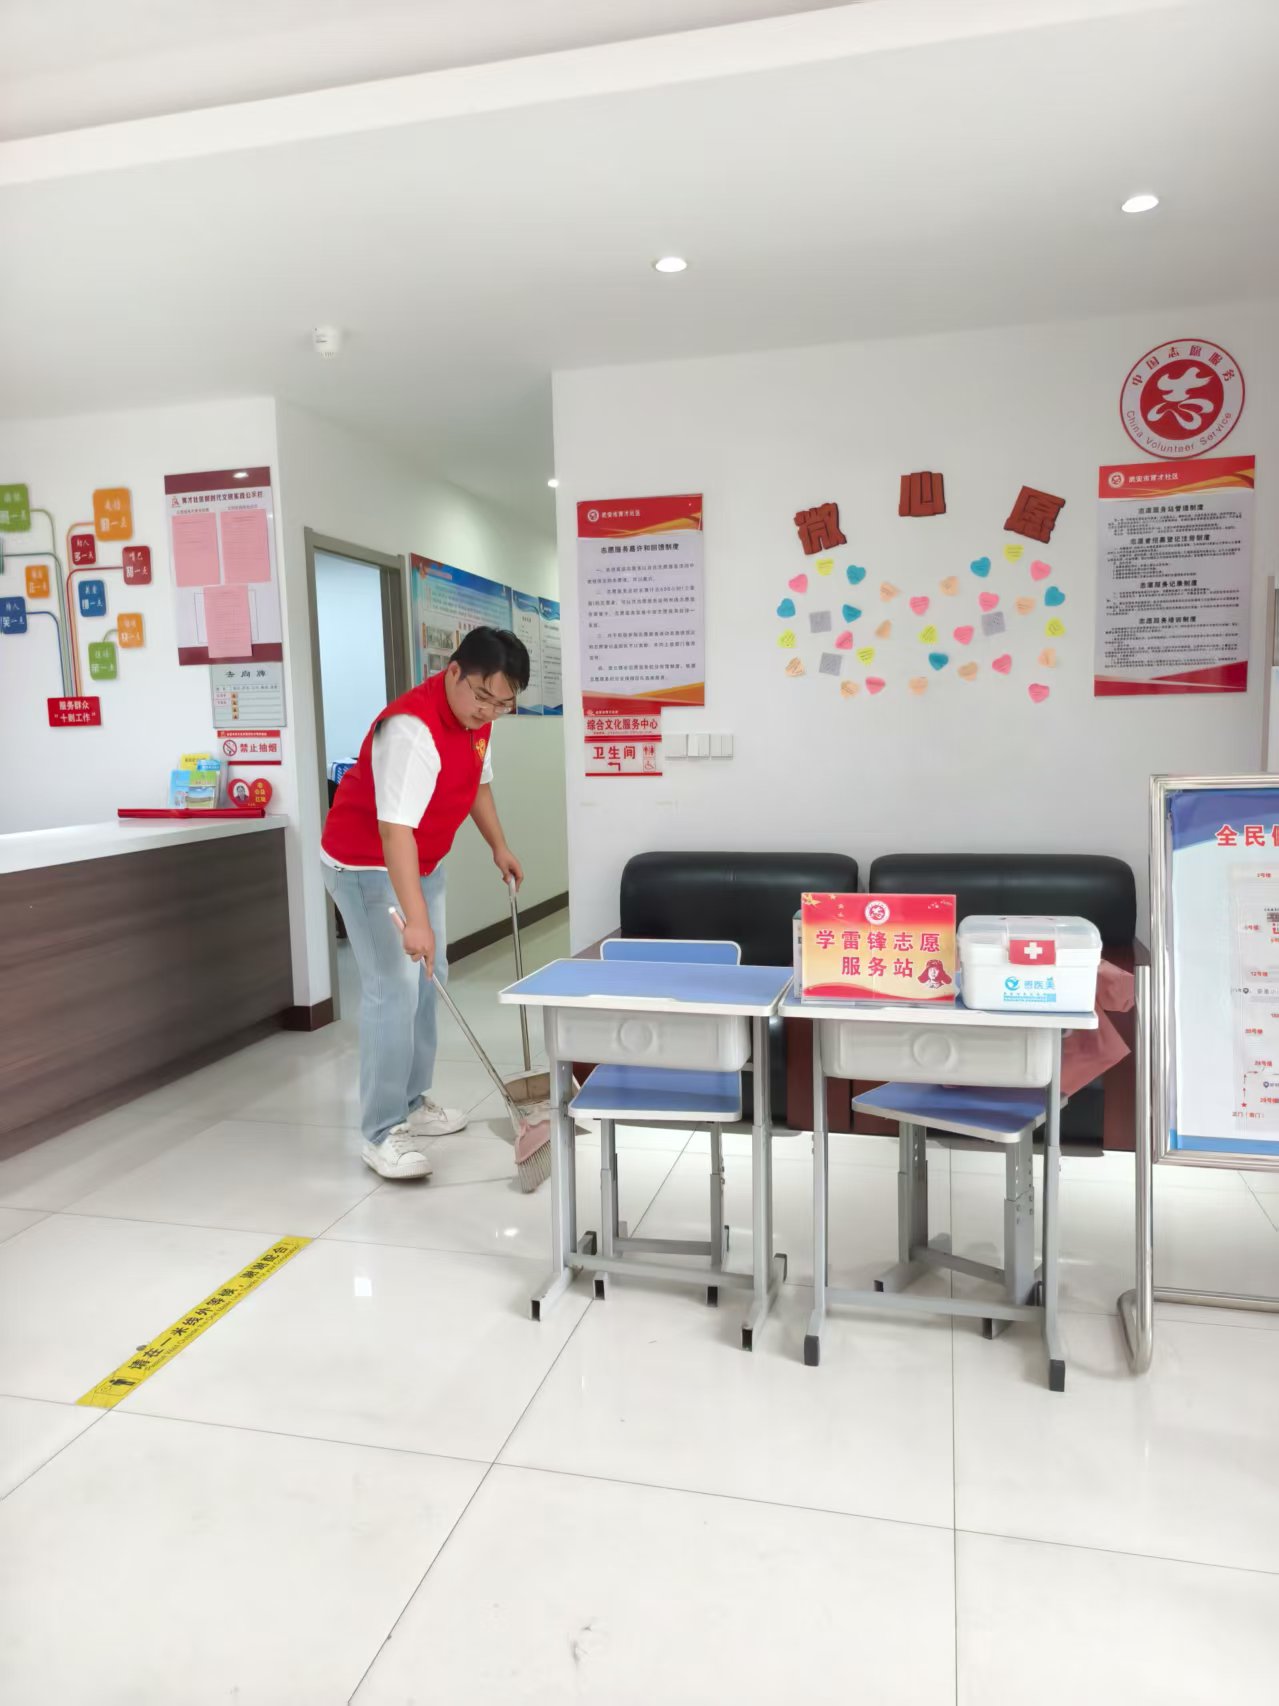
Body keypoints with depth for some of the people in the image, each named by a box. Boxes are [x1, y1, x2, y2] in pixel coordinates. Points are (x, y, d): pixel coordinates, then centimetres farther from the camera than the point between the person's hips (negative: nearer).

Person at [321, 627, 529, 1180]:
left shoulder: (476, 717, -3)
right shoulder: (412, 728, -32)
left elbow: (477, 783, 17)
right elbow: (394, 828, -39)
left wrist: (499, 847, 17)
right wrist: (415, 919, -44)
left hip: (421, 861, 9)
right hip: (367, 864, -9)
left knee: (427, 979, 13)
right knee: (393, 990, -13)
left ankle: (412, 1103, 27)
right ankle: (382, 1133, -4)